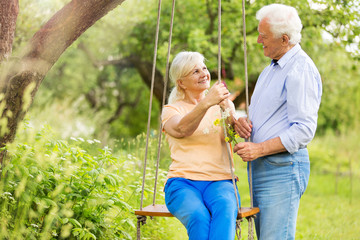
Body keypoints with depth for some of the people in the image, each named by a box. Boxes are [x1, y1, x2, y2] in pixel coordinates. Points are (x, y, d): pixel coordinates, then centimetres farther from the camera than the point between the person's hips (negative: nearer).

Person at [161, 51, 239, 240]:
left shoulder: (221, 105, 19)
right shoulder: (172, 110, 11)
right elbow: (182, 130, -15)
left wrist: (228, 110, -23)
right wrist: (206, 103, -30)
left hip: (219, 181, 2)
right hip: (183, 182, -2)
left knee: (225, 208, -35)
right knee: (199, 217, -35)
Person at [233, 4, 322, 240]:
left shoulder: (301, 69, -13)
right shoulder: (271, 69, 19)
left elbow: (304, 130, -20)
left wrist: (259, 149, -21)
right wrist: (242, 122, 4)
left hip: (284, 169, -10)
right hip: (260, 168, 10)